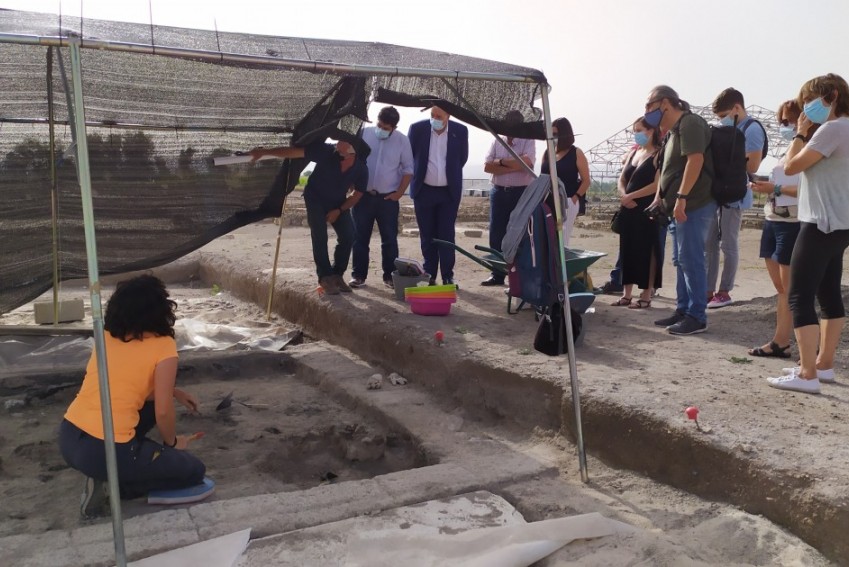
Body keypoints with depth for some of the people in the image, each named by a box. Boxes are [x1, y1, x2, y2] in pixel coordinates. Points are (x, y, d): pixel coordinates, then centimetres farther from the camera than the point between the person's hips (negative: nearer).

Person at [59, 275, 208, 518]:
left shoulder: (107, 337, 11)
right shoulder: (163, 345, -9)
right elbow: (163, 412, -9)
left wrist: (174, 392, 27)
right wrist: (172, 442, 10)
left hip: (68, 439, 7)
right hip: (104, 452, -7)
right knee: (194, 471, 12)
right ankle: (115, 484, 0)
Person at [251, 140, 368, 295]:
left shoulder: (361, 168, -22)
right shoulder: (326, 151, -31)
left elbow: (358, 194, -6)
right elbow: (294, 151, -30)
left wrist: (339, 210, -12)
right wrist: (264, 152, -33)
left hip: (338, 203, 3)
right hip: (315, 198, -3)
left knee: (348, 236, -9)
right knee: (319, 235, -18)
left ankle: (337, 275, 6)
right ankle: (325, 277, -11)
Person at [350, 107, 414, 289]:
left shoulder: (402, 141, -3)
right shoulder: (364, 134, -1)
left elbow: (408, 169, 2)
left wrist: (399, 193, -5)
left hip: (388, 198, -1)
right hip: (363, 195, 1)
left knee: (389, 239, 3)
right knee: (360, 237, 4)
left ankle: (390, 275, 12)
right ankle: (358, 275, 12)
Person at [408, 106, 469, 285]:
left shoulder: (460, 131, -6)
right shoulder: (417, 128, -8)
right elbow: (408, 156, 7)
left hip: (449, 192, 0)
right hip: (424, 191, 1)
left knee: (446, 235, 1)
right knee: (427, 236, 7)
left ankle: (448, 276, 7)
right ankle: (429, 275, 15)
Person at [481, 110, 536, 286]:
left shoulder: (528, 141, 0)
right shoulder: (497, 141, 11)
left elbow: (524, 163, -19)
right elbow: (487, 166, -2)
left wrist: (501, 162, -8)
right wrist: (513, 167, -11)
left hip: (522, 193, -4)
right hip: (499, 192, 4)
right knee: (496, 234, 5)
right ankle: (497, 274, 13)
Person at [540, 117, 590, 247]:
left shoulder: (576, 153, -1)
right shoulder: (547, 153, 11)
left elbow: (586, 180, -1)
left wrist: (575, 198, -11)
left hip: (567, 201, -4)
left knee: (562, 242, -6)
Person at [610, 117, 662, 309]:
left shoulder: (659, 155, -6)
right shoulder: (633, 153, 16)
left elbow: (657, 185, -15)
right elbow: (621, 179, 14)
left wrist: (631, 196, -14)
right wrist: (624, 196, -6)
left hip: (647, 211, -7)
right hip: (628, 210, 7)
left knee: (646, 251, -3)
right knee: (627, 250, 8)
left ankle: (646, 296, 3)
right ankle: (627, 294, 14)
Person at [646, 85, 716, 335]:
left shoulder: (689, 123, -10)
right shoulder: (673, 130, 21)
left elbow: (695, 160, -22)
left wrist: (681, 197, -26)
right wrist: (659, 197, 20)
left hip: (694, 204, -10)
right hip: (681, 206, 10)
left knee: (691, 260, -8)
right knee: (680, 260, 13)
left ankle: (697, 317, -3)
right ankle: (683, 310, 20)